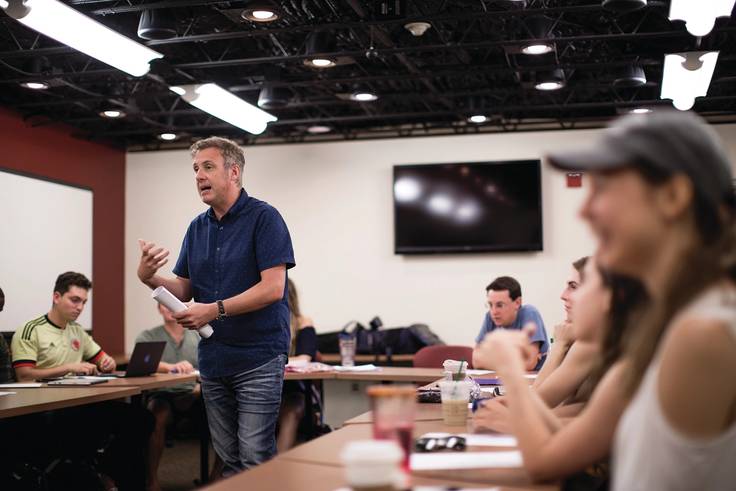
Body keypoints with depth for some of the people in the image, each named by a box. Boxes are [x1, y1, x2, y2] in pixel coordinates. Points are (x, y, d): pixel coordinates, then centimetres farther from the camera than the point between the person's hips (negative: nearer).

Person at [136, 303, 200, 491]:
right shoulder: (147, 337, 5)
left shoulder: (197, 337, 14)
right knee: (160, 415, -38)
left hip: (190, 394, 3)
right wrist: (171, 367, -36)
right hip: (161, 393, -2)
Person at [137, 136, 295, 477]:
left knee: (255, 458, -7)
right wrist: (149, 278, -8)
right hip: (212, 357, 7)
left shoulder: (264, 218, -9)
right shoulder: (197, 227, 12)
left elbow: (273, 288, -18)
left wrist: (215, 310, -22)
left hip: (257, 357, -7)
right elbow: (184, 291, 12)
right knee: (227, 459, 12)